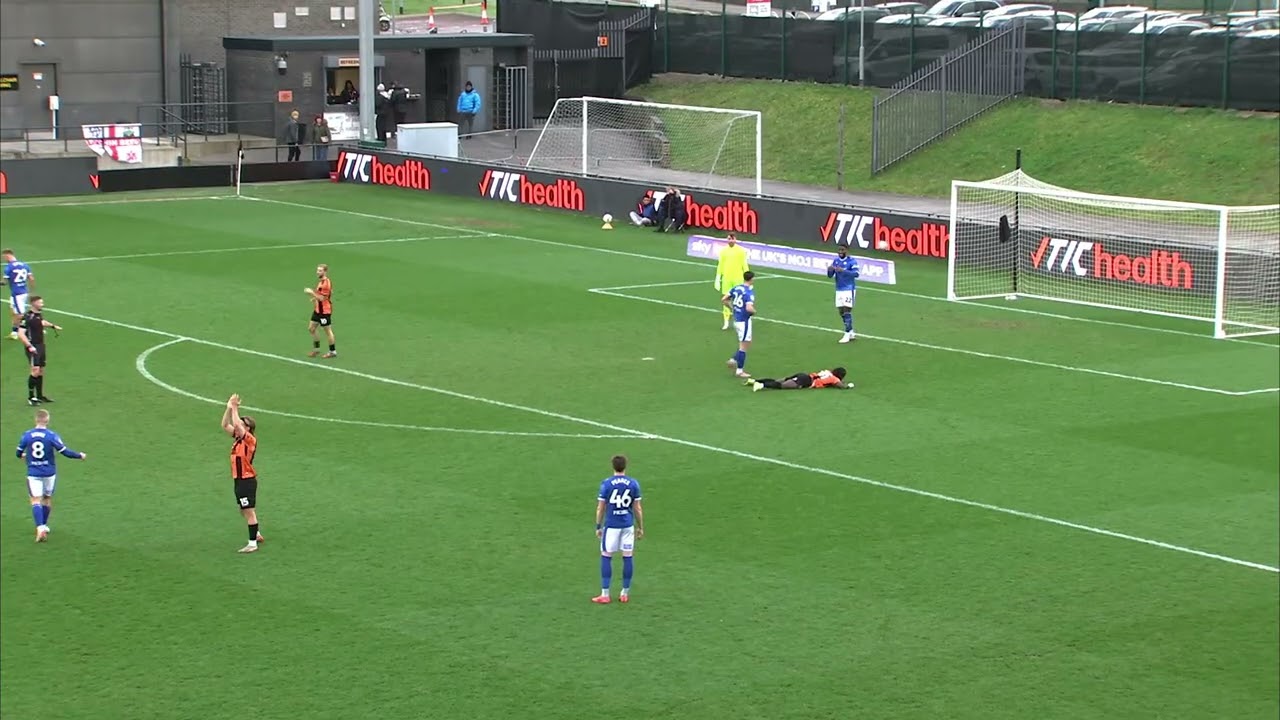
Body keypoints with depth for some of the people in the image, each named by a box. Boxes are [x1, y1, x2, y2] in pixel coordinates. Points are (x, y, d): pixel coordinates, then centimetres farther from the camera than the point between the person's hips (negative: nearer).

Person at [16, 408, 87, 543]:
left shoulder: (26, 435, -5)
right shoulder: (52, 436, -11)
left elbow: (19, 453, 7)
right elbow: (64, 451, -10)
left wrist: (22, 456, 32)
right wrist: (80, 456, 5)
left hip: (33, 473, 0)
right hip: (49, 473, 0)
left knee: (36, 501, -3)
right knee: (47, 499, 18)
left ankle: (40, 528, -20)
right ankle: (44, 526, 30)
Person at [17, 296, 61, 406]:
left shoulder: (39, 315, 8)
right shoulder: (27, 317, -17)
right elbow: (21, 334, -22)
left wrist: (53, 326, 43)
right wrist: (29, 346, -28)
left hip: (41, 346, 9)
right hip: (33, 348, -9)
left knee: (41, 371, 12)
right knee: (35, 371, -14)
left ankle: (40, 396, 21)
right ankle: (31, 397, -6)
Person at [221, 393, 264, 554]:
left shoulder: (250, 439, -15)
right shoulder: (239, 438, 9)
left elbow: (237, 424, -29)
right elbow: (225, 425, 12)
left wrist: (235, 408, -20)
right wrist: (229, 408, 2)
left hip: (247, 480, -10)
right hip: (239, 480, 10)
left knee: (249, 511, -7)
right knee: (245, 511, 21)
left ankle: (253, 543, -4)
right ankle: (256, 534, 37)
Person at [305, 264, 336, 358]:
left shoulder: (326, 283, -22)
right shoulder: (320, 281, 8)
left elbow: (322, 298, -25)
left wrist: (312, 292, -20)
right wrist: (314, 296, 6)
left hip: (325, 311, -10)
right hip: (318, 310, 10)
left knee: (328, 331, 2)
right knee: (311, 329, 13)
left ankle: (333, 352, 14)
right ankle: (316, 349, 25)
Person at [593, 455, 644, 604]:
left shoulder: (606, 484, -7)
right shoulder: (633, 484, -1)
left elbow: (600, 508, -4)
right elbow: (637, 508, 3)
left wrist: (598, 526, 7)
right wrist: (640, 527, 12)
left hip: (611, 525, -2)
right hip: (628, 525, 2)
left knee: (606, 557, 5)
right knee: (627, 557, 7)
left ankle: (605, 595, 3)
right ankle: (625, 593, 12)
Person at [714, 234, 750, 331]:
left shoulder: (741, 250, -3)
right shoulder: (723, 250, 4)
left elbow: (744, 265, -1)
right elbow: (720, 265, 9)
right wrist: (718, 278, 7)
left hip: (738, 278, -2)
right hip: (726, 278, 2)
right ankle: (726, 322, 10)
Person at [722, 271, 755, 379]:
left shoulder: (736, 288, 2)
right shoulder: (749, 292, -21)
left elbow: (724, 300, 6)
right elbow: (749, 308, -33)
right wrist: (754, 311, -11)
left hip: (736, 320, 8)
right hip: (744, 321, -8)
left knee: (747, 344, 23)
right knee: (744, 346, 4)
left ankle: (734, 360, 14)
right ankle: (739, 370, 10)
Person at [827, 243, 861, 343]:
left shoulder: (851, 261, -9)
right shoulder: (836, 261, 9)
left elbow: (856, 274, -20)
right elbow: (830, 275, 8)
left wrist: (843, 271, -31)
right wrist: (830, 270, -16)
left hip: (849, 289, -6)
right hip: (839, 290, 6)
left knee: (847, 311, -11)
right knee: (841, 311, 9)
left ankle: (847, 334, -7)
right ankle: (851, 332, 22)